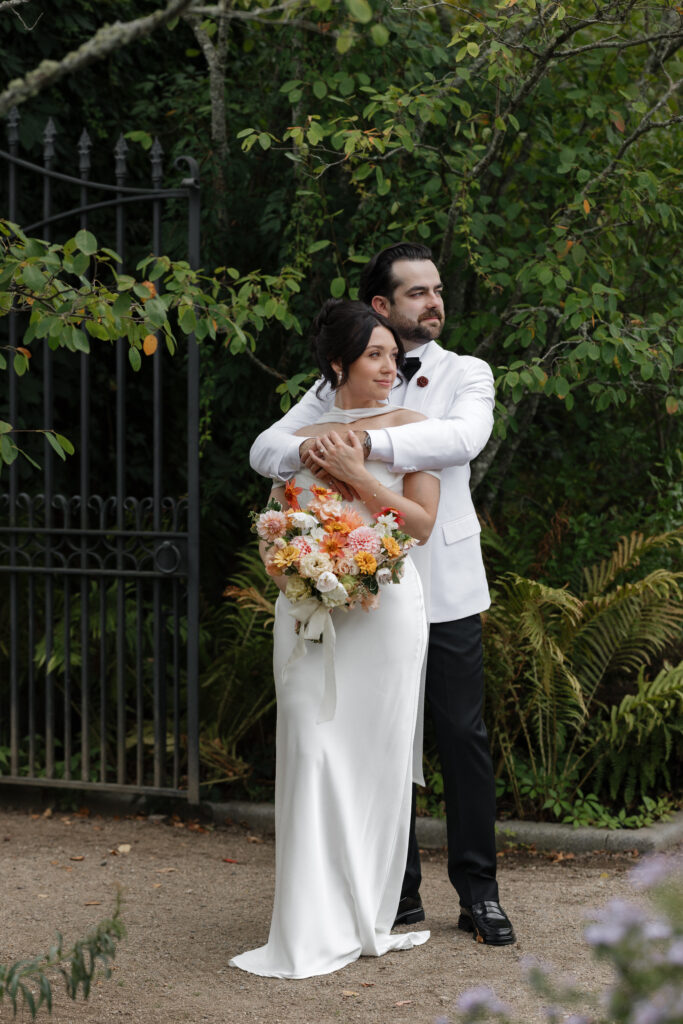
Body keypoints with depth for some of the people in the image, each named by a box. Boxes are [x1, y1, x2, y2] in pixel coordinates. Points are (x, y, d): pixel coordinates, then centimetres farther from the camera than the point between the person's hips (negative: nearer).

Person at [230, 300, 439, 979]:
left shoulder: (408, 427, 7)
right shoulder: (301, 438, 13)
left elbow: (422, 521, -2)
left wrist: (356, 473, -9)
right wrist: (293, 576, -5)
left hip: (384, 609, -1)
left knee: (377, 758, -1)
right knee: (312, 754, -6)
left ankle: (367, 919, 10)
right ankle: (314, 929, -2)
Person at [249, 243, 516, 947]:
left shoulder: (466, 374, 5)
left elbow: (463, 437, -17)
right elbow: (265, 450, 3)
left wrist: (373, 439, -30)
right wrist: (307, 449, -21)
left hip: (445, 588, -1)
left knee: (463, 737, -1)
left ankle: (478, 893, 7)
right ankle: (400, 892, 15)